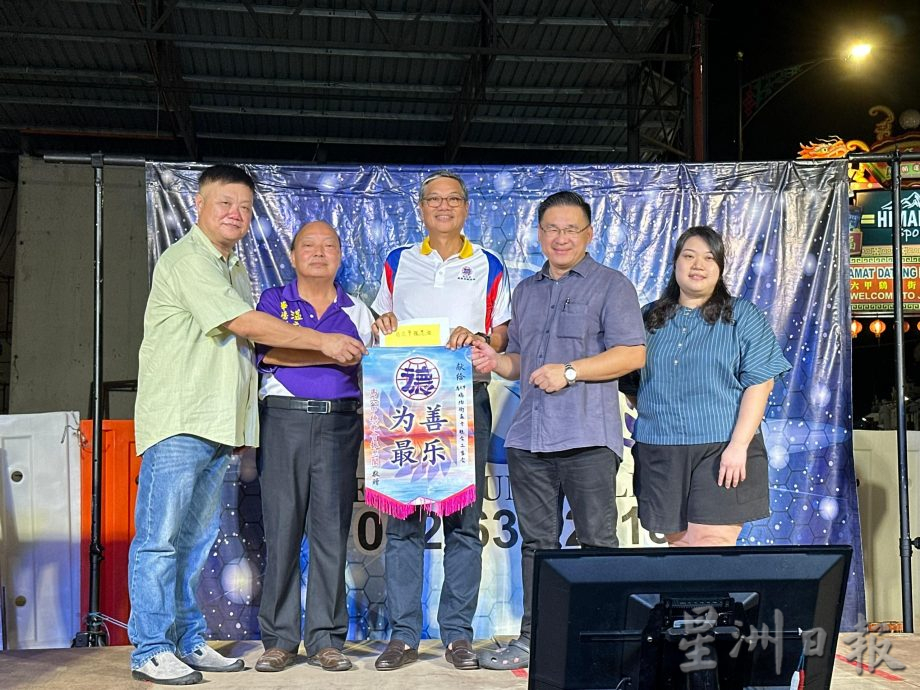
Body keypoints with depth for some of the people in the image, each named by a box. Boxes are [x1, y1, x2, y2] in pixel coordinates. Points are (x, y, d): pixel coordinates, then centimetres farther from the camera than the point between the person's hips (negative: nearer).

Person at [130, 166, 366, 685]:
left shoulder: (235, 268, 22)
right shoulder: (188, 259, -8)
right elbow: (245, 324, -16)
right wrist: (322, 342, -11)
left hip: (217, 426, 9)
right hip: (178, 423, -9)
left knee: (197, 539, 12)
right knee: (160, 537, -4)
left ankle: (189, 641, 19)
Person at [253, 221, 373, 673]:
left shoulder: (355, 310, 16)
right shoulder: (273, 301, 8)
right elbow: (268, 352, -10)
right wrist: (332, 352, -13)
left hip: (340, 423, 2)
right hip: (284, 420, -2)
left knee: (332, 530, 1)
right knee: (282, 527, -2)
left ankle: (325, 639, 8)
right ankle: (279, 639, 7)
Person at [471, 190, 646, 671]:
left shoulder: (610, 286, 1)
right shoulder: (526, 291, 20)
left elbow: (632, 353, -8)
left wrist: (569, 371, -14)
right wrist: (496, 362, 4)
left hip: (587, 437, -6)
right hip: (529, 436, 6)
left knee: (596, 542, -2)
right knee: (537, 541, 10)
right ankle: (534, 638, 18)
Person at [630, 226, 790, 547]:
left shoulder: (742, 316, 3)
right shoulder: (650, 319, 13)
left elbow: (759, 384, -4)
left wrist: (738, 445, -13)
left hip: (721, 450, -3)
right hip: (659, 453, 3)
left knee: (711, 543, -11)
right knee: (678, 543, 7)